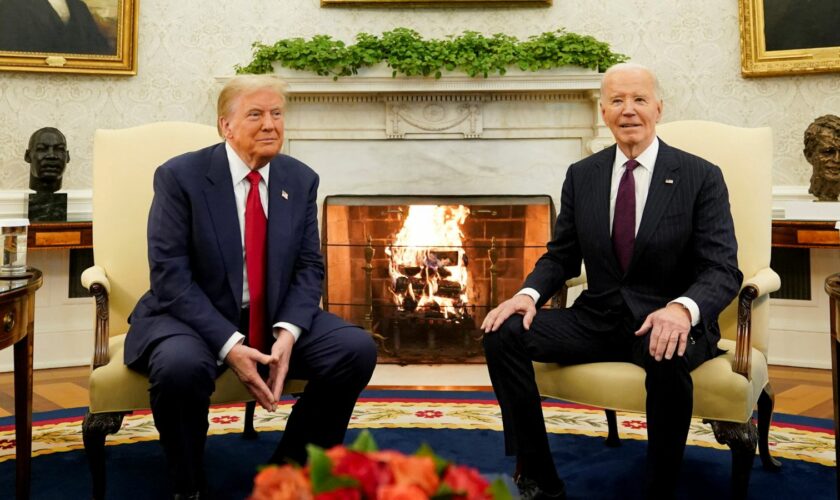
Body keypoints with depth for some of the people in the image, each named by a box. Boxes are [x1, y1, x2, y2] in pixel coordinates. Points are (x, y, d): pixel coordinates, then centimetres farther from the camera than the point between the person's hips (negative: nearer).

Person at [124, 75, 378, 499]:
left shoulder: (301, 180, 3)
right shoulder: (180, 176, -9)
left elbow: (309, 268, 3)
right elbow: (171, 276, -15)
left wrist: (287, 333, -17)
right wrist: (229, 346, -26)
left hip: (276, 320, 4)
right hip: (196, 318, -4)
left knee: (357, 348, -16)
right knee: (180, 365, -36)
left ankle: (291, 464, 4)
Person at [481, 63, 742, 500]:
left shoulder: (701, 177, -4)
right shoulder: (581, 175, 7)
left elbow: (723, 270, -10)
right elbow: (561, 255, 11)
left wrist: (683, 307, -33)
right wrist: (529, 293, -12)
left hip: (666, 321, -3)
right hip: (597, 318, 4)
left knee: (668, 359, -39)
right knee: (503, 332, -17)